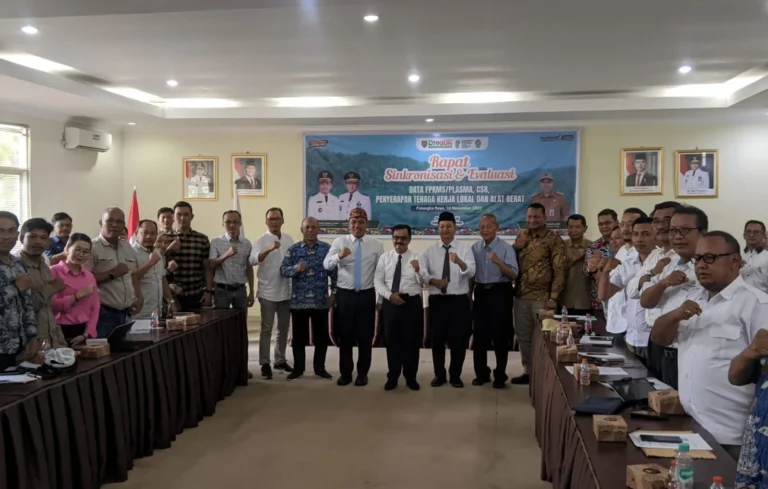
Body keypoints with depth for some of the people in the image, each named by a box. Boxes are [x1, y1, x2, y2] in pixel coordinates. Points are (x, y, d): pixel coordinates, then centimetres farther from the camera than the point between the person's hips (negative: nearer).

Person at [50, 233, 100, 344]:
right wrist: (78, 295, -14)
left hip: (84, 331, 5)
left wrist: (86, 334, -3)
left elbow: (95, 308, 8)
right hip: (61, 332, -4)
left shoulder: (90, 276, 12)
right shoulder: (54, 272, -4)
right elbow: (52, 305, -14)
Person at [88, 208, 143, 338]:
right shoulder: (92, 247, -8)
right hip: (103, 313, -7)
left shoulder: (127, 247, 16)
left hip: (126, 313, 7)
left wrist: (139, 297, 7)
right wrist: (111, 274, -16)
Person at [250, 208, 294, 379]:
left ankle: (280, 360, 25)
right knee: (266, 329, 0)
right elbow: (253, 260, -25)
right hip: (268, 292, -5)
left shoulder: (289, 239, 7)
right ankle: (265, 363, 7)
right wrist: (269, 249, -41)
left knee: (284, 328, 13)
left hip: (286, 291, 5)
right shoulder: (261, 241, -8)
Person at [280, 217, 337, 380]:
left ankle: (319, 367, 21)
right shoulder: (293, 249, 1)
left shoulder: (327, 249, 2)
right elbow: (283, 270, -4)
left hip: (321, 300, 0)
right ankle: (298, 368, 20)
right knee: (299, 336, 7)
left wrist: (334, 292, 1)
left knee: (321, 335, 7)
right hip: (299, 300, 0)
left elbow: (334, 272, 5)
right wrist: (296, 268, -23)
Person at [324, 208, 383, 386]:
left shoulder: (375, 244, 3)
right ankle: (345, 373, 21)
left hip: (367, 295, 0)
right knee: (344, 336, 7)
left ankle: (362, 373, 21)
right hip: (344, 294, 0)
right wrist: (339, 256, -36)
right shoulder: (339, 241, 0)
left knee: (365, 337, 6)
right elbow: (326, 265, -15)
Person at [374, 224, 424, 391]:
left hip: (412, 303, -1)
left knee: (412, 341, 6)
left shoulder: (417, 258, 0)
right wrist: (390, 295, -14)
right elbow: (378, 281, 1)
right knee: (392, 341, 9)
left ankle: (411, 377, 21)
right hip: (390, 303, 1)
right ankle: (392, 377, 23)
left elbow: (424, 283, -8)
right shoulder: (384, 258, 6)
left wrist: (418, 270, -27)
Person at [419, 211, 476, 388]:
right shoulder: (430, 250, 6)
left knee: (459, 339, 4)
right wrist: (434, 281, -25)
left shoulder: (465, 249, 1)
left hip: (459, 300, -1)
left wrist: (459, 262, -35)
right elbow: (422, 272, -6)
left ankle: (455, 375, 21)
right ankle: (439, 374, 24)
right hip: (437, 300, 2)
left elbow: (471, 272, -14)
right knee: (437, 339, 8)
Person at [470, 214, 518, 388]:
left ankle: (500, 375, 17)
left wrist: (498, 261, -29)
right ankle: (481, 373, 21)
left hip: (500, 293, -3)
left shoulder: (506, 248, -9)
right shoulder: (475, 247, 3)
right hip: (481, 292, 4)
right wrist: (468, 296, 11)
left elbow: (513, 275, -15)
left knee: (500, 334, 3)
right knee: (479, 334, 8)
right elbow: (471, 274, 10)